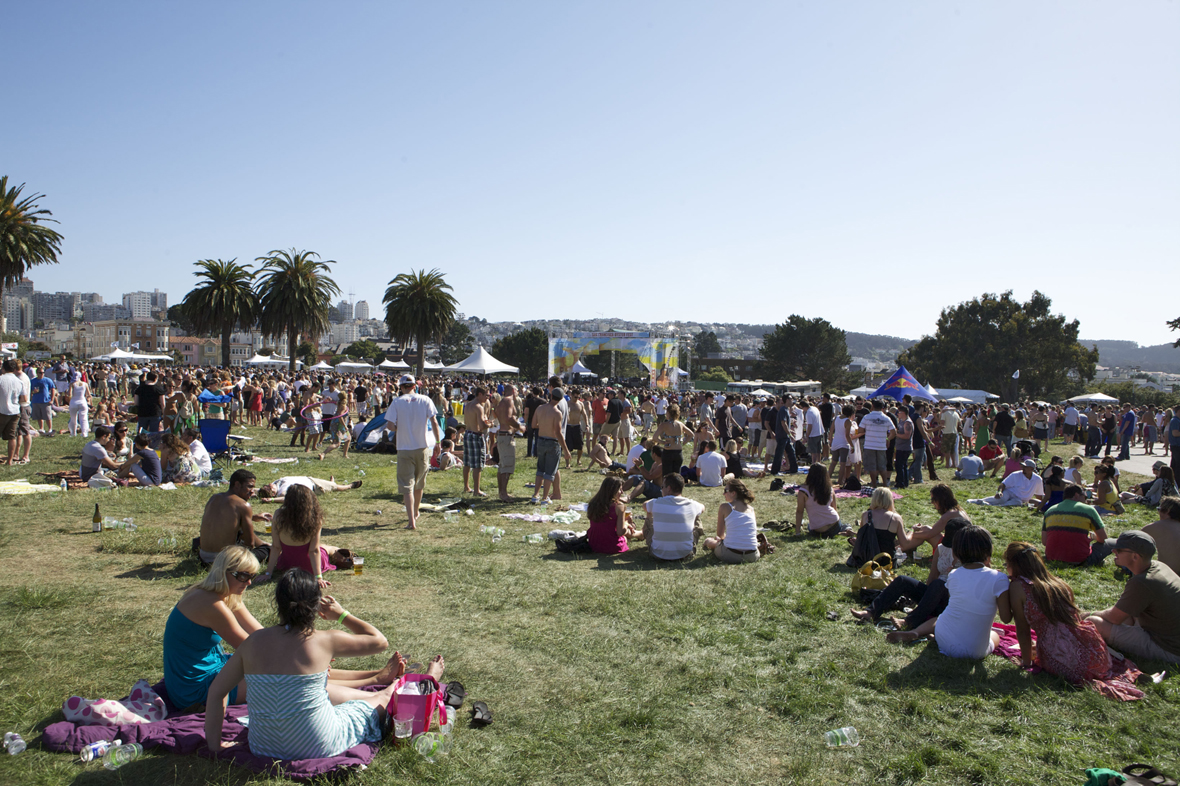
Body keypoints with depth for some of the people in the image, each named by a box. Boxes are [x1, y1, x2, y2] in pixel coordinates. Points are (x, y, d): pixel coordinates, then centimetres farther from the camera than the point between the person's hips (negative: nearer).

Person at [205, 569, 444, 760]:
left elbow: (216, 691, -2)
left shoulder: (254, 641, -7)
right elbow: (379, 642, -2)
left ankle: (380, 678, 57)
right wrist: (341, 615, 7)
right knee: (384, 698, 20)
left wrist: (215, 744, 8)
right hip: (315, 747, -5)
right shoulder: (325, 641, -17)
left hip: (262, 746, 5)